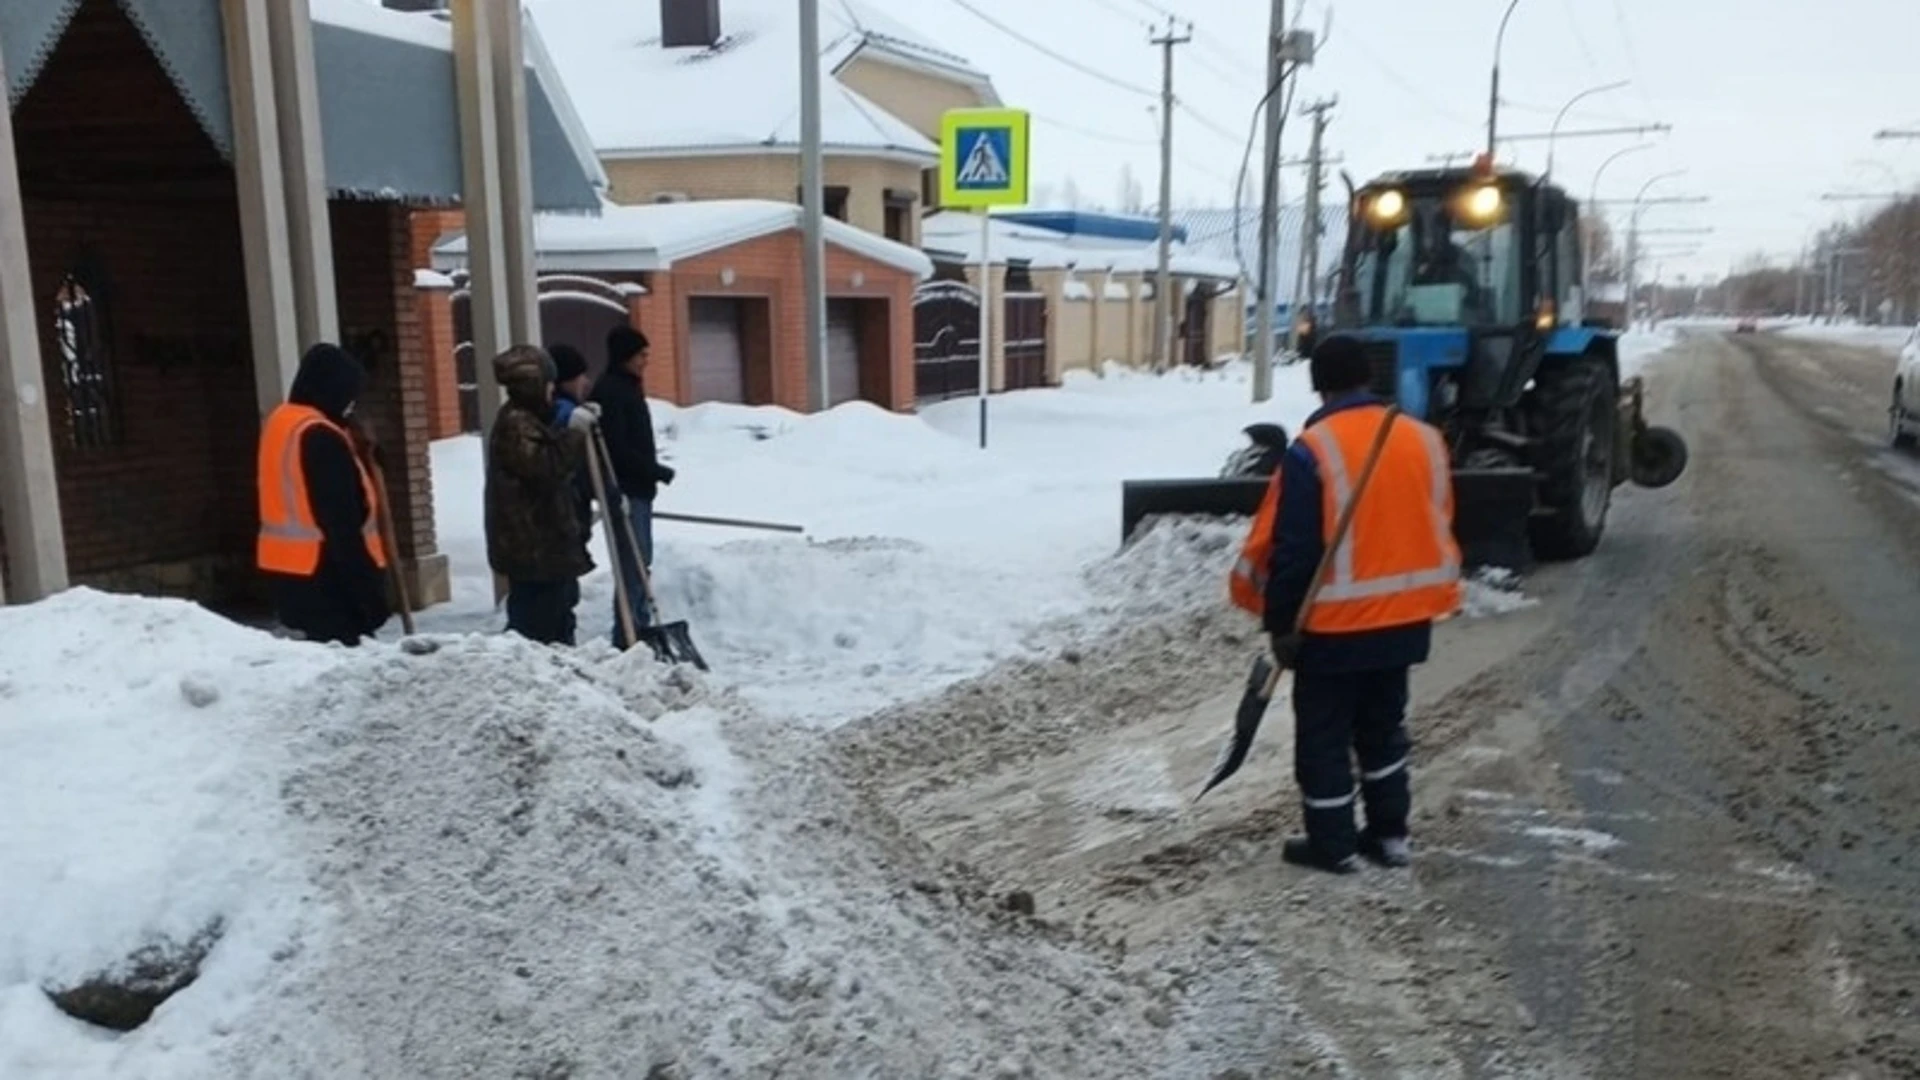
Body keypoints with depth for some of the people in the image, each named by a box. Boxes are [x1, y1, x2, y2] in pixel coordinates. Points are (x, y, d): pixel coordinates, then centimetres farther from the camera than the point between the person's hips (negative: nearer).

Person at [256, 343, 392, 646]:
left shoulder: (280, 422, 12)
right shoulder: (320, 438, -19)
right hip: (322, 575, -10)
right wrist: (370, 590, -19)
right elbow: (342, 526, -21)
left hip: (287, 569, 10)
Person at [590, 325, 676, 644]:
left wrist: (653, 472, 10)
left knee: (641, 562, 15)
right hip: (624, 491, -10)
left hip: (639, 489, 10)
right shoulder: (609, 391, -14)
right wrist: (658, 471, -15)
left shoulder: (628, 388, 16)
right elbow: (616, 448, -20)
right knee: (632, 566, -10)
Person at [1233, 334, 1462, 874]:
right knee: (1383, 726, 21)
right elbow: (1438, 528, 13)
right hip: (1403, 616, 6)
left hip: (1334, 623, -6)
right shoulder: (1424, 438, 3)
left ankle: (1332, 844, 16)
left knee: (1324, 735, 8)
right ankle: (1390, 833, 28)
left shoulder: (1312, 450, -17)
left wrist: (1280, 622, -7)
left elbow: (1291, 549, -16)